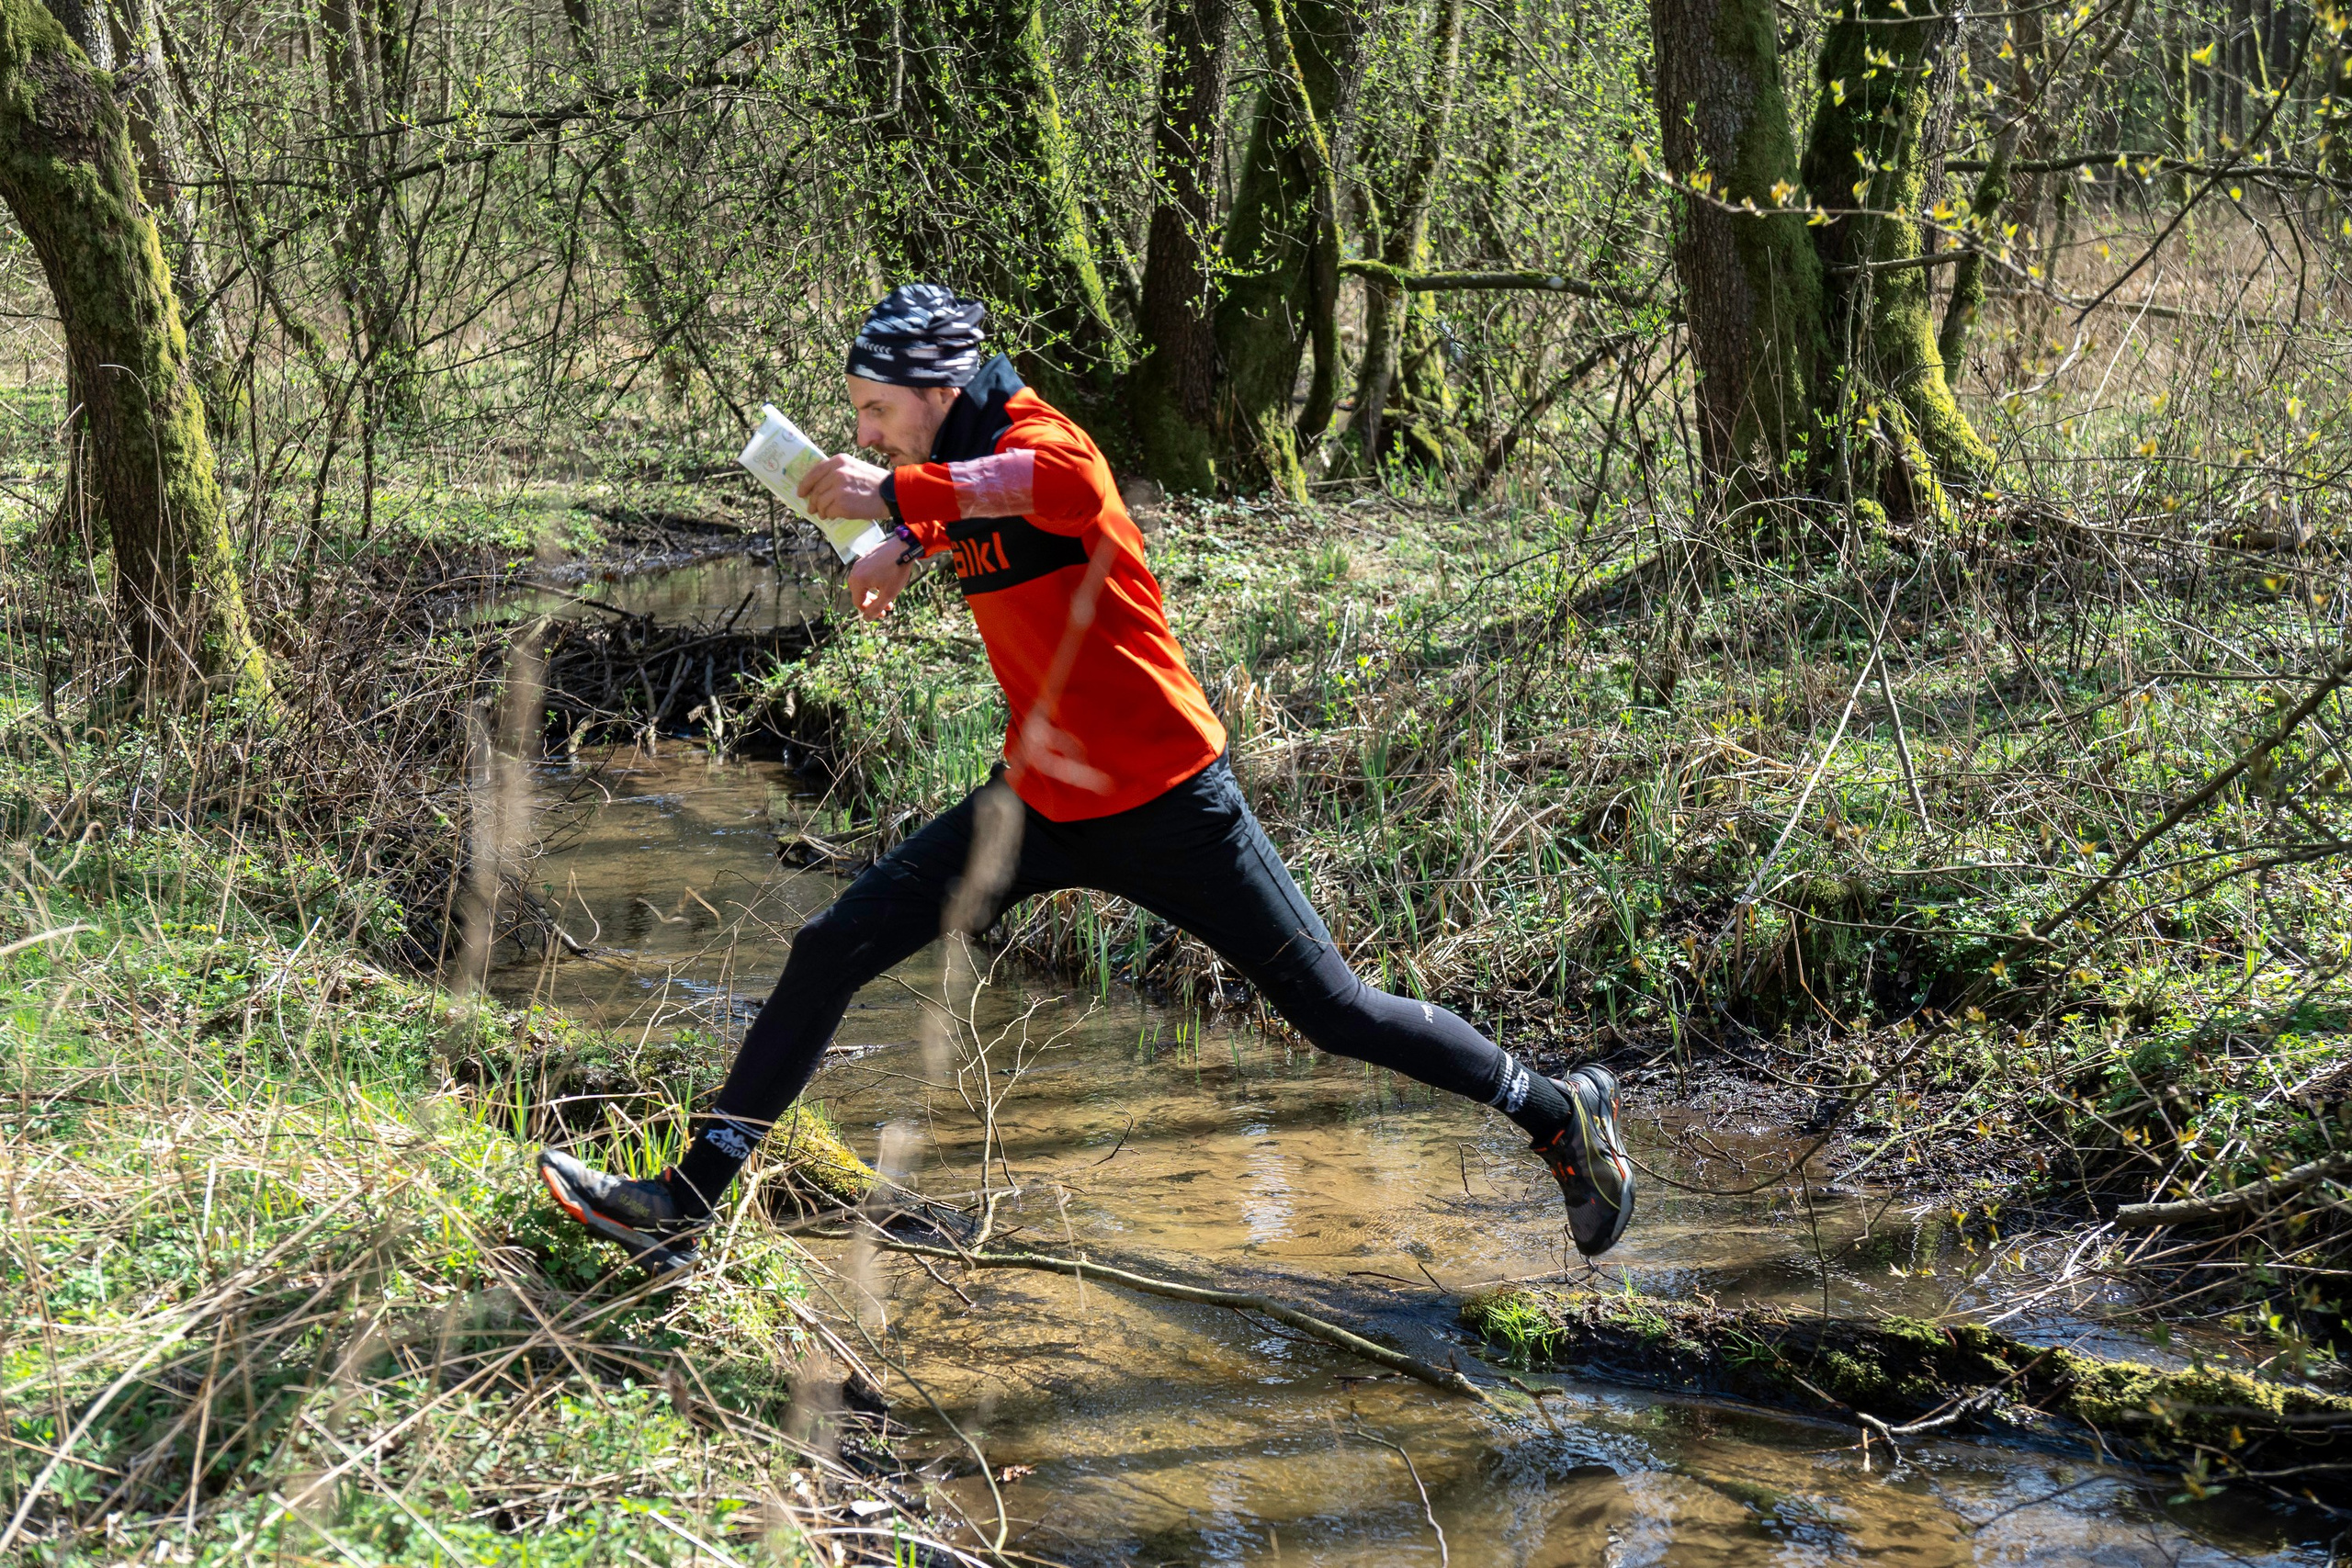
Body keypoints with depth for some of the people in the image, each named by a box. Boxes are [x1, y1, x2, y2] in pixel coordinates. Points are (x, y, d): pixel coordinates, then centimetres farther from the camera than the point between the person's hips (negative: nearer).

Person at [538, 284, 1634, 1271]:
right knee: (831, 951, 0)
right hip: (1041, 800, 8)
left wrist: (899, 496, -43)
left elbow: (1061, 476, -45)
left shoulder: (1033, 436, -19)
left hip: (1164, 802, -8)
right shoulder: (954, 472, 5)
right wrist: (910, 547, 8)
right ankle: (683, 1207, 6)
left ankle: (1559, 1113, 22)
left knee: (1331, 1012, 0)